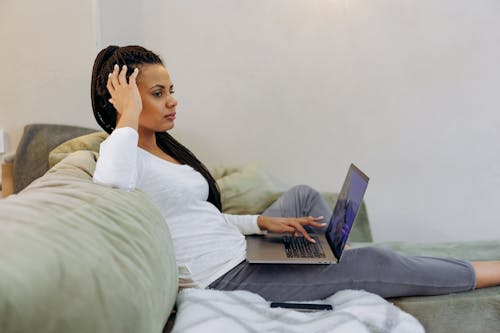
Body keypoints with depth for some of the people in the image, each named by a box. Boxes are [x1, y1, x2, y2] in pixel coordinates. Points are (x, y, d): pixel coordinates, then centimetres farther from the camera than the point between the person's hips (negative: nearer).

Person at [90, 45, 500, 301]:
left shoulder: (164, 147, 12)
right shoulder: (126, 156, -15)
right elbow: (110, 190, -42)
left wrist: (262, 221, 5)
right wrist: (129, 118, -28)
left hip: (238, 253, 10)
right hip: (223, 279, -9)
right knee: (369, 262, -7)